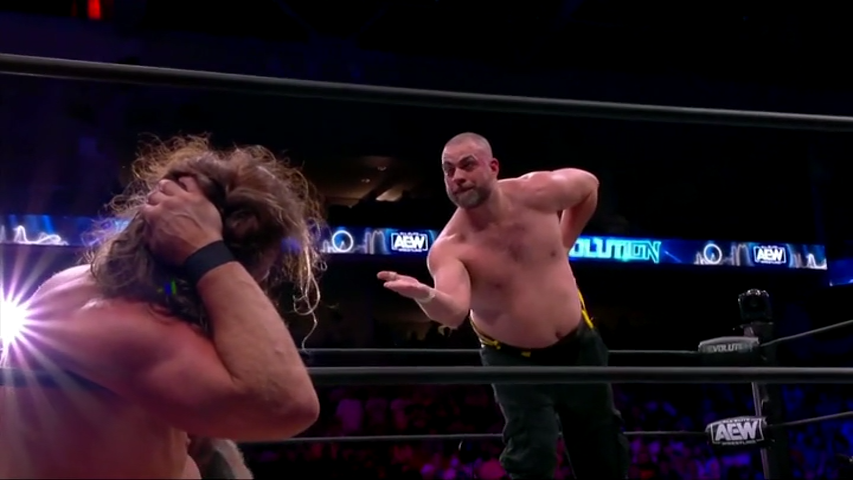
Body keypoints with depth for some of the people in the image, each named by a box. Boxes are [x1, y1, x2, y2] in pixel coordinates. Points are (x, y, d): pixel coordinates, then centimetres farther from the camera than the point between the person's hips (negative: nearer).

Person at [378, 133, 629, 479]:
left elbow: (589, 184, 5)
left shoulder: (537, 193, -17)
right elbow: (454, 312, -45)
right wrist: (425, 296, -67)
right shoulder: (449, 248, -26)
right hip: (515, 360, -3)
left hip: (579, 345, 4)